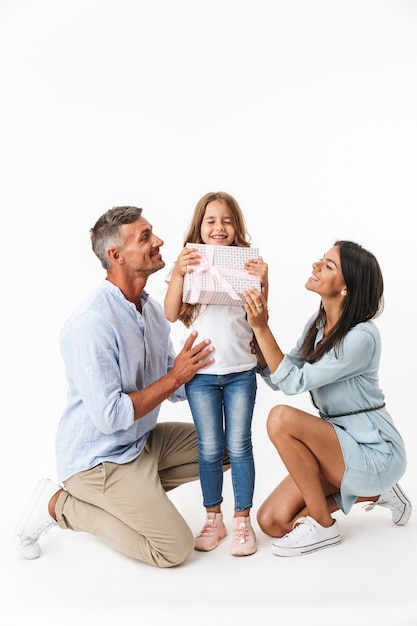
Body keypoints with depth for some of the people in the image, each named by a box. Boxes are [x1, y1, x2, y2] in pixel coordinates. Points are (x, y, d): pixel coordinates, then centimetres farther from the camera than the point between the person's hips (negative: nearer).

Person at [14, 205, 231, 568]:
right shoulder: (93, 323, -26)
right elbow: (109, 416, -28)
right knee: (176, 548, -8)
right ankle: (59, 504, 3)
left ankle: (141, 488, 12)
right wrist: (176, 376, -21)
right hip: (97, 459, -8)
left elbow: (174, 390, 4)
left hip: (143, 440, 9)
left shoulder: (152, 310, 1)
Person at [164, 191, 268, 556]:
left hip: (241, 371, 0)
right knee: (210, 448, 8)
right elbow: (171, 314, -9)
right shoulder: (190, 265, 1)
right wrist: (178, 274, -21)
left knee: (239, 446, 5)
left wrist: (263, 281, -18)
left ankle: (242, 520, 20)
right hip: (201, 373, 0)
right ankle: (213, 519, 25)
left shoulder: (246, 264, 1)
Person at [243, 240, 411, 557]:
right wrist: (256, 327, -8)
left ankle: (323, 525, -7)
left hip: (375, 453, -8)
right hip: (339, 443, 8)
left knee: (281, 418, -28)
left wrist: (261, 327, -25)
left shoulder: (362, 337, -24)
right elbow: (276, 378, 1)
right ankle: (373, 492, 18)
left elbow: (293, 382, -23)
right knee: (272, 522, 1)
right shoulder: (317, 323, 1)